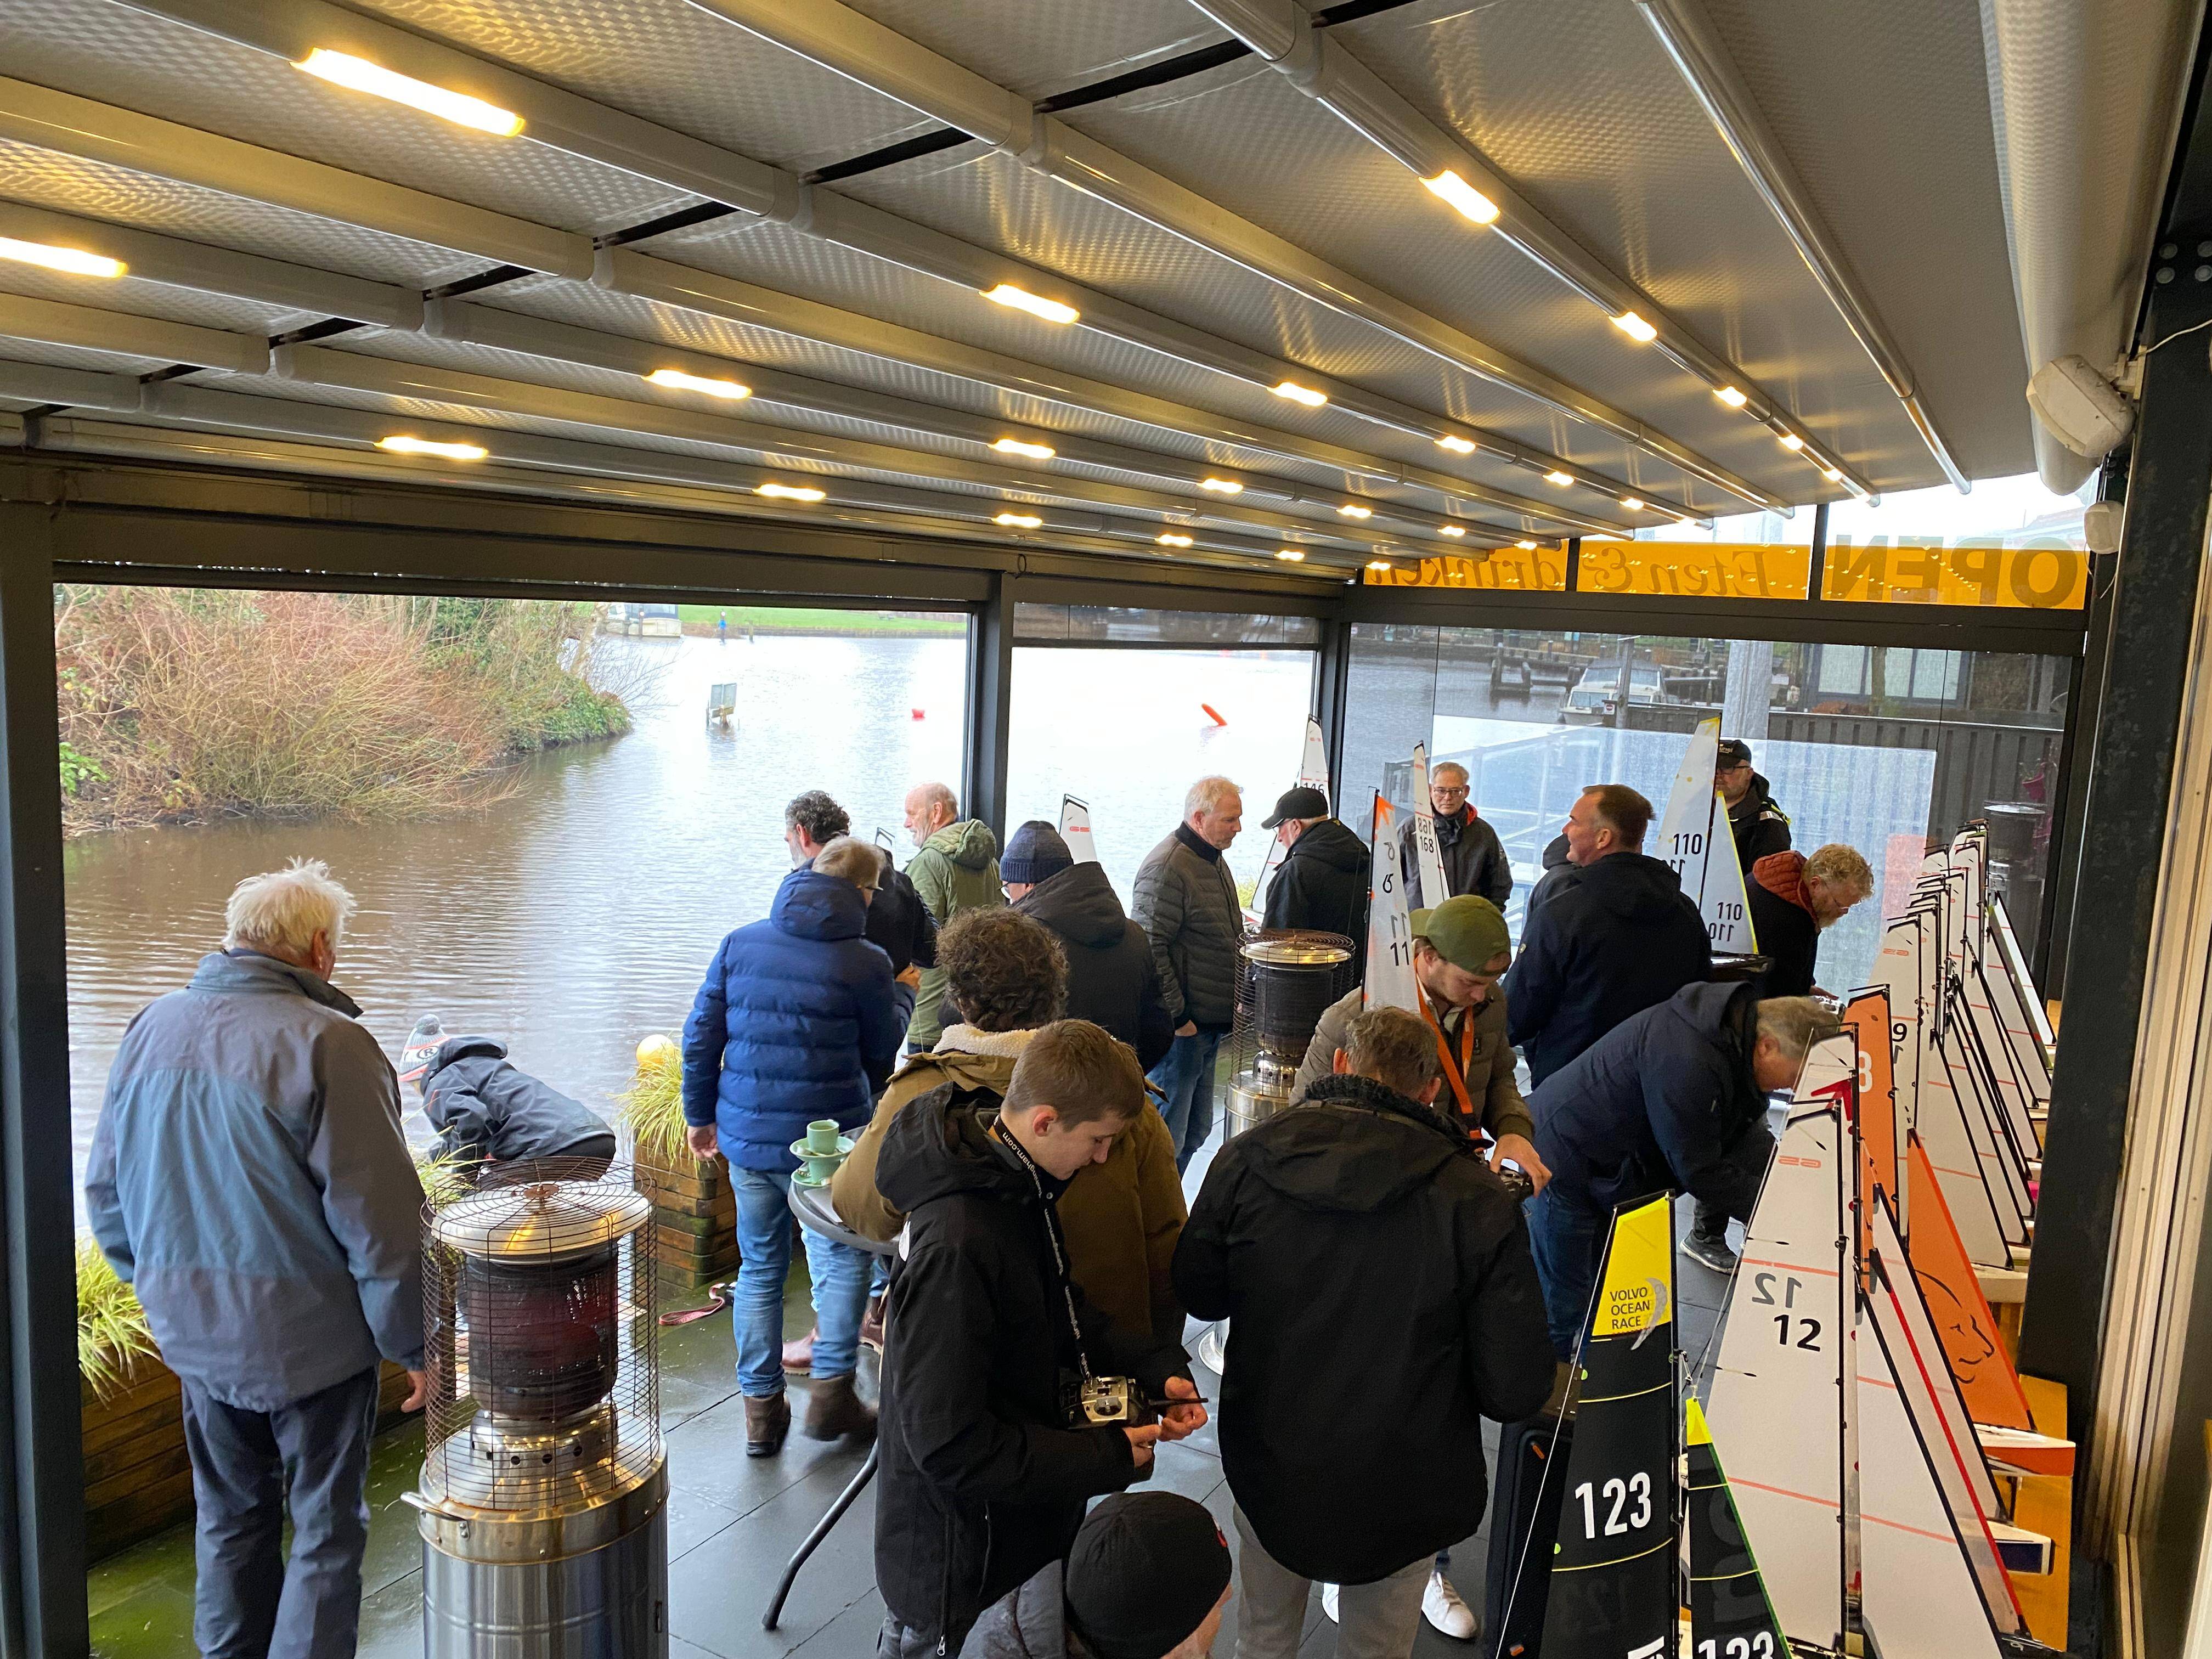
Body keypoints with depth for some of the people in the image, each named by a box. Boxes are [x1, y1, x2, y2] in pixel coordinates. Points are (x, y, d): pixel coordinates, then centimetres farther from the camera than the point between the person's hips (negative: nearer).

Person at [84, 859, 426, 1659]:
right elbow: (380, 1223, -20)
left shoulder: (152, 1029, 0)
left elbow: (104, 1190, 11)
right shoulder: (327, 1044, -22)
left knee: (231, 1518, 24)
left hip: (194, 1328, 7)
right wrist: (411, 1344, -9)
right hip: (309, 1334, -6)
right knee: (326, 1531, 10)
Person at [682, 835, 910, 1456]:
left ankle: (761, 1407, 21)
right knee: (842, 1260, 14)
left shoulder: (740, 944, 3)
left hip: (746, 1137, 4)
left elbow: (700, 1037, 6)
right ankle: (832, 1391, 10)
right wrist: (903, 994, 19)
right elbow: (882, 1051, 3)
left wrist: (701, 1113, 17)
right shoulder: (865, 963, -10)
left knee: (760, 1267, 15)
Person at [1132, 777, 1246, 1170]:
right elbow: (1149, 948, -22)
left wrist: (1238, 998, 20)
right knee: (1167, 1136, -4)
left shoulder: (1214, 860, 14)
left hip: (1210, 1025, 10)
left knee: (1197, 1131, 18)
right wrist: (1175, 1016, -20)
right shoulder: (1166, 868, -18)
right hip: (1180, 1029, -10)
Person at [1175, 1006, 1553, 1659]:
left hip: (1269, 1472, 2)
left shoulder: (1246, 1158, -16)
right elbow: (1516, 1392, -18)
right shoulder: (1479, 1203, -22)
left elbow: (1199, 1296, -1)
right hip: (1400, 1500, -1)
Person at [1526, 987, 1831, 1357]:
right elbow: (1699, 1171, -26)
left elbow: (1748, 1139, 5)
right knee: (1569, 1311, -3)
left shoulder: (1742, 1043, -3)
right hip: (1563, 1158, -10)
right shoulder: (1688, 1060, -34)